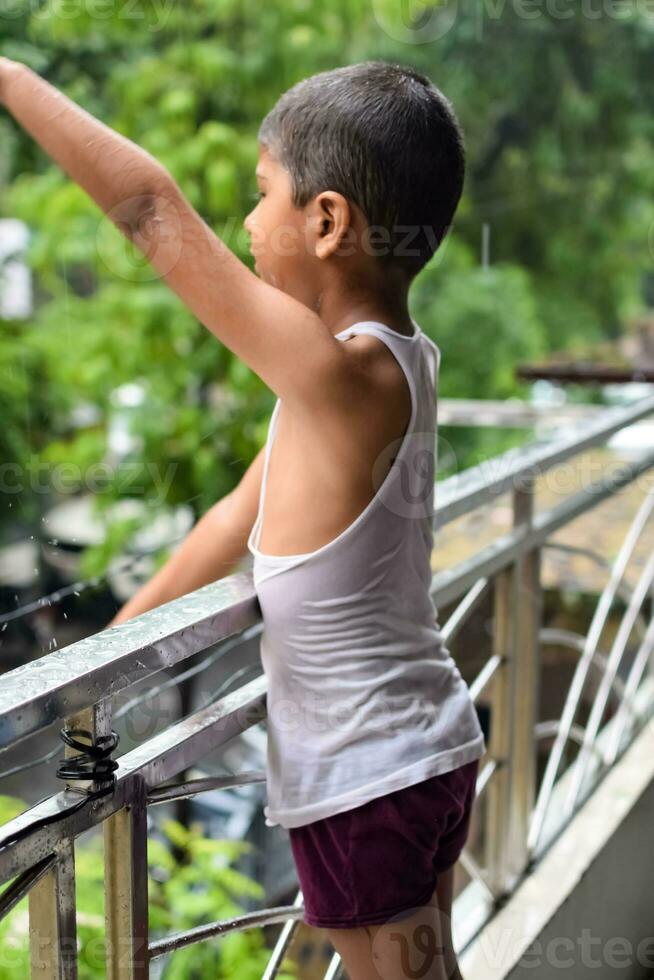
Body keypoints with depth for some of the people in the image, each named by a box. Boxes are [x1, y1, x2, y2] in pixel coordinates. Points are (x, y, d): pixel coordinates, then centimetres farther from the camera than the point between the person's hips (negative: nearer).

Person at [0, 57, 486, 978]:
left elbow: (152, 208, -24)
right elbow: (245, 515, 8)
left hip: (361, 781, -8)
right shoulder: (404, 360, 2)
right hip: (435, 746, 8)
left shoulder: (335, 373, -25)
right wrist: (118, 639, 15)